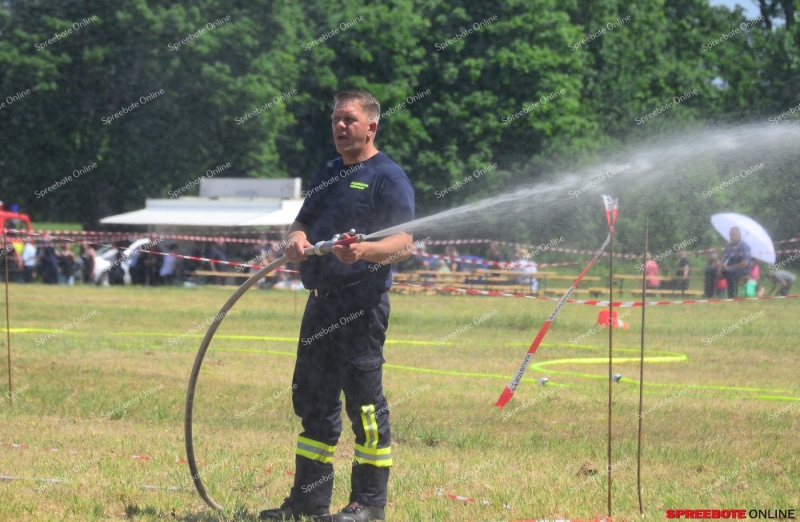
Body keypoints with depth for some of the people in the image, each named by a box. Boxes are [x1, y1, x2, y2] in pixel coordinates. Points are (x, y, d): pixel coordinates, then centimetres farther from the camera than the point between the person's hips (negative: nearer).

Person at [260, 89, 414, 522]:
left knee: (364, 401, -6)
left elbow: (403, 243, -13)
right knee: (312, 400, 11)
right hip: (321, 302, 8)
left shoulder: (388, 177, -5)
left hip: (362, 304, -8)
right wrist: (296, 240, -5)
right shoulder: (328, 174, 20)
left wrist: (364, 250, -32)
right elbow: (301, 223, 20)